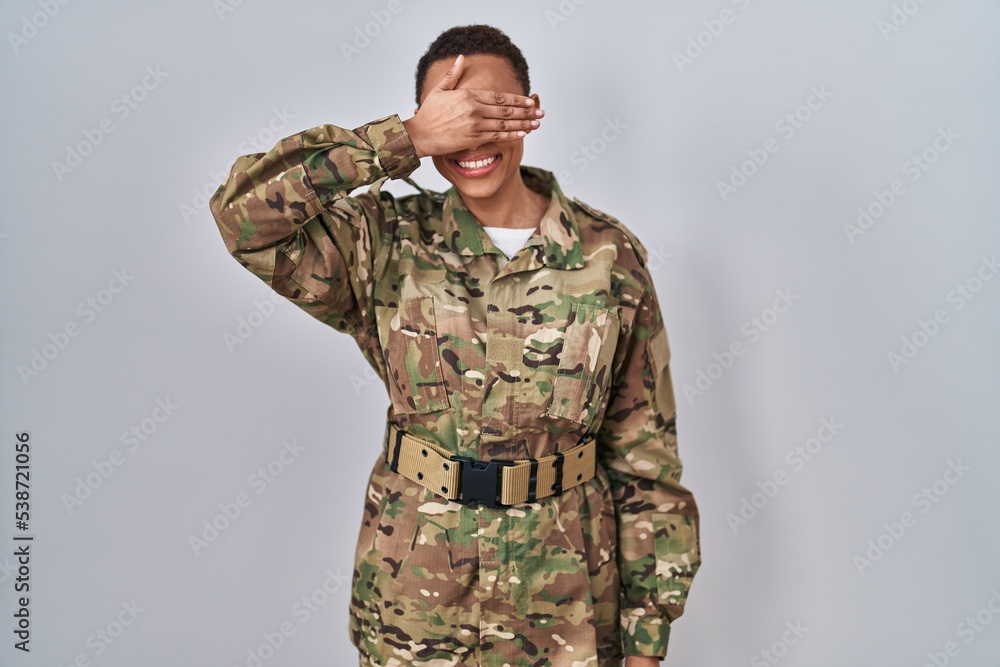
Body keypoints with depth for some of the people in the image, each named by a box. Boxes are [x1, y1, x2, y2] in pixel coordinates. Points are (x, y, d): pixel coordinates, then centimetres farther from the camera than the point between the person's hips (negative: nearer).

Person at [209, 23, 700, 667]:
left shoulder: (611, 257, -7)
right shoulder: (390, 246, -8)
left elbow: (645, 455, -4)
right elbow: (244, 210, -23)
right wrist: (406, 139, -26)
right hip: (418, 594, 0)